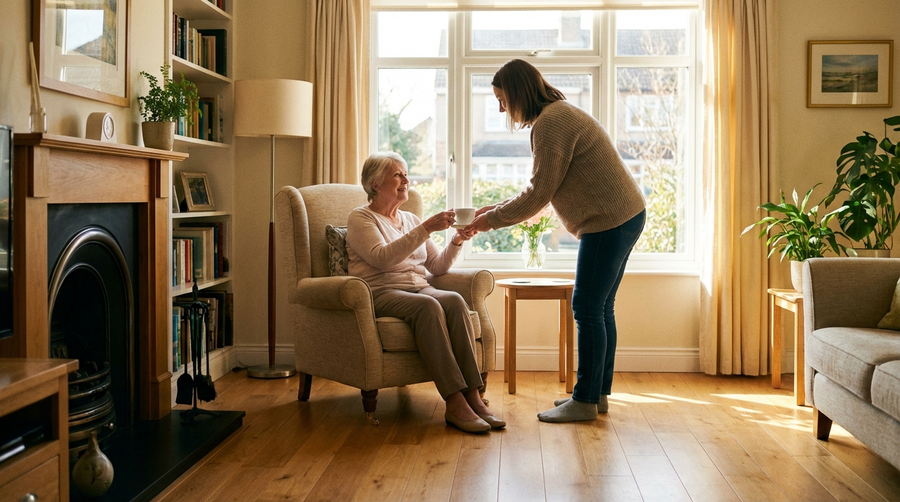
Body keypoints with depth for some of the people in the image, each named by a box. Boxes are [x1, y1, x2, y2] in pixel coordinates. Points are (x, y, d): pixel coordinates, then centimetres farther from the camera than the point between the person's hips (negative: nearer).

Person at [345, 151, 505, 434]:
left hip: (419, 289, 5)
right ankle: (454, 403, -40)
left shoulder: (410, 219, 24)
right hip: (381, 293, -5)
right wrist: (426, 229, -18)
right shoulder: (360, 218, 5)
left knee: (454, 301, -28)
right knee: (428, 306, -36)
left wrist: (457, 241, 2)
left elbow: (437, 267, 20)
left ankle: (473, 397, -34)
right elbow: (383, 258, -15)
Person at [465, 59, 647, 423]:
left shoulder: (550, 122, -16)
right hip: (623, 216, 11)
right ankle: (598, 394, 21)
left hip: (610, 221, -11)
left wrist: (492, 220, -6)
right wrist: (498, 208, 13)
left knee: (588, 309, -5)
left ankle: (585, 401, 3)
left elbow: (539, 194, -17)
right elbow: (543, 190, 18)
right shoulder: (558, 114, 17)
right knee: (599, 308, 13)